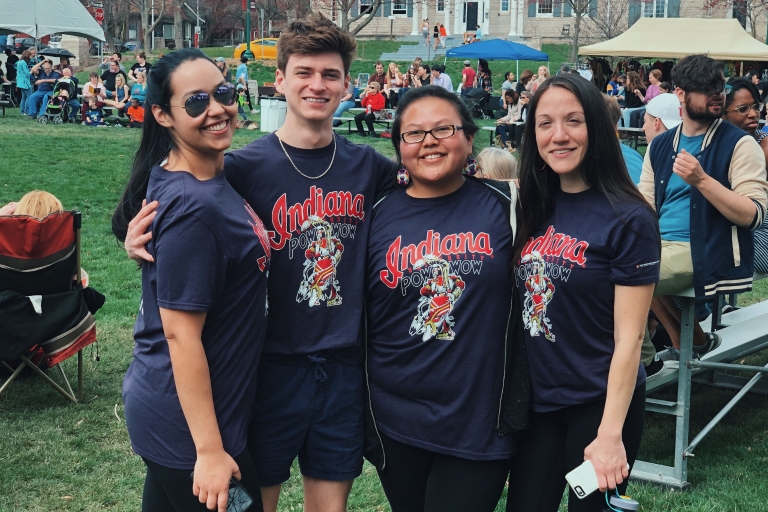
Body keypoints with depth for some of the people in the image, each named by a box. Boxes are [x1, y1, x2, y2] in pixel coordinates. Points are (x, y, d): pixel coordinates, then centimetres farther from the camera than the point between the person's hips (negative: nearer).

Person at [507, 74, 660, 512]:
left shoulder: (628, 219, -14)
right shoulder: (536, 207, 3)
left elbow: (629, 337, -15)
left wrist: (610, 433, -18)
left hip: (600, 405, -5)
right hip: (538, 399, 5)